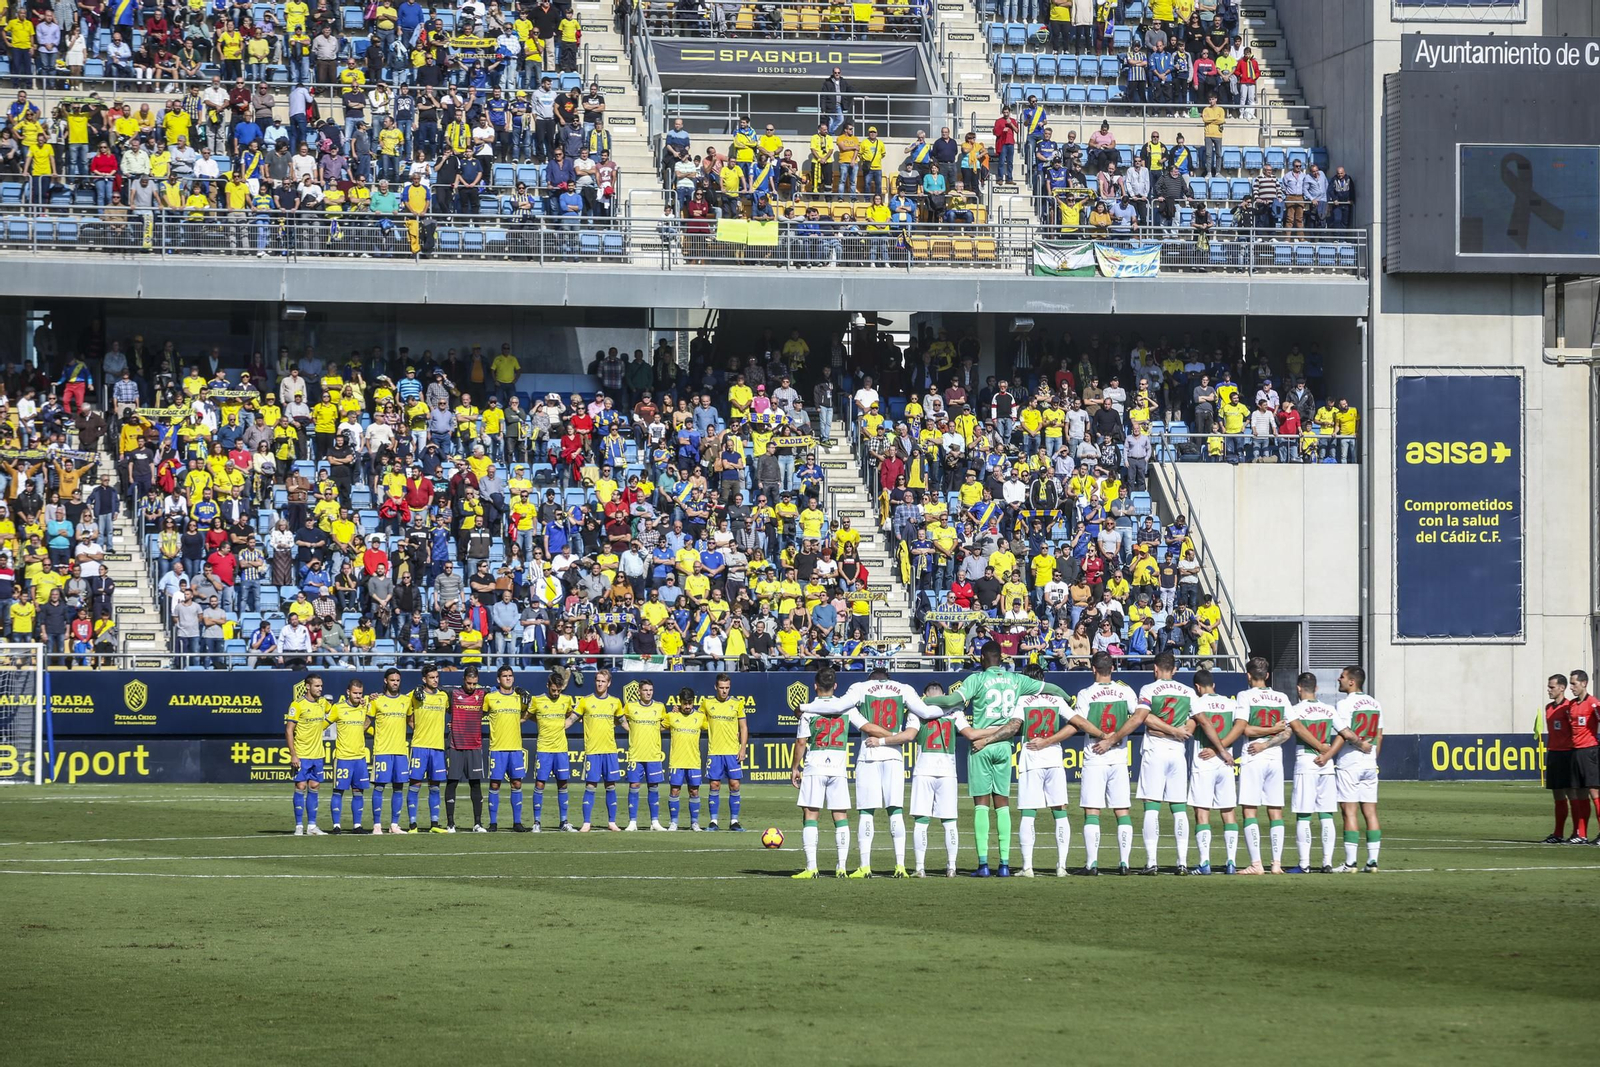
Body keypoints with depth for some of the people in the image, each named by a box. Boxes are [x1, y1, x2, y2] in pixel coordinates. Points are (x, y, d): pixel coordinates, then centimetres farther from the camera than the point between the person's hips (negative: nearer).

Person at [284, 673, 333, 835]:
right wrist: (293, 755, -15)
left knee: (314, 788, 6)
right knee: (301, 787, -5)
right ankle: (299, 826, 0)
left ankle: (311, 826, 10)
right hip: (302, 755, -6)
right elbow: (288, 730, -10)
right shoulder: (297, 704, -9)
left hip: (317, 755, 6)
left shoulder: (323, 703, 8)